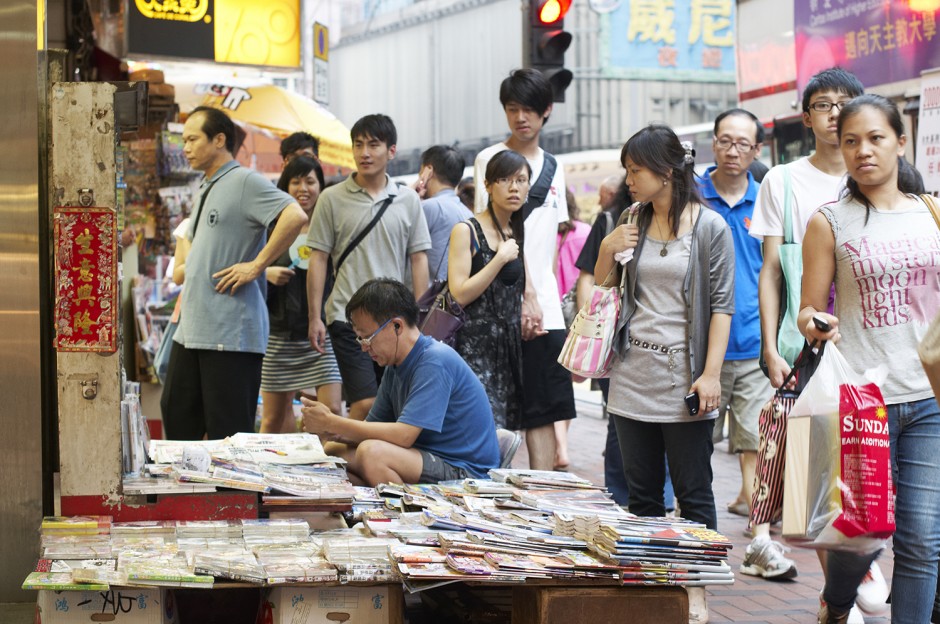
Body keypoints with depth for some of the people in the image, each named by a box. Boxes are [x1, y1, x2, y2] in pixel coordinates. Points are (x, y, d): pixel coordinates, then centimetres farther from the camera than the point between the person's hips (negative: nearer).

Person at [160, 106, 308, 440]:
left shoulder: (245, 182, -10)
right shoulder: (207, 189, 19)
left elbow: (295, 216, -25)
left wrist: (256, 265, -21)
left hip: (230, 333, -10)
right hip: (192, 330, 10)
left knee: (228, 432, -5)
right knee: (176, 416, 14)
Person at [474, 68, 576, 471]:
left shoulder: (553, 168, 17)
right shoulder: (491, 159, -2)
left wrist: (543, 297, 6)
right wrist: (526, 296, -16)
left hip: (545, 309, 5)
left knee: (543, 409, 4)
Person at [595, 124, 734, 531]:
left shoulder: (710, 228, -4)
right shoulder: (631, 222, 11)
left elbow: (722, 305, -6)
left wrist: (711, 374, -14)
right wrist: (608, 250, 0)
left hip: (682, 378, -5)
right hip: (632, 374, 5)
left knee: (693, 496, -1)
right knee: (641, 495, 10)